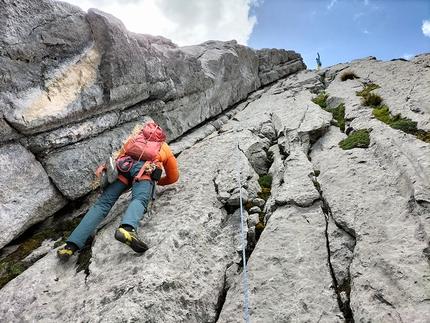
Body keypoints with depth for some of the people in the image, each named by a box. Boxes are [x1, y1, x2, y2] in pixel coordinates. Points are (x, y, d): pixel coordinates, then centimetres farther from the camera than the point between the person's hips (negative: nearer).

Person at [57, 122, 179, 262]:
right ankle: (127, 229, -58)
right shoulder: (165, 148, 36)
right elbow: (173, 176, 38)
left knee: (102, 204, -3)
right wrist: (159, 182, 57)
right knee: (139, 199, -25)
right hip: (144, 167, -2)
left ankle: (72, 245, -15)